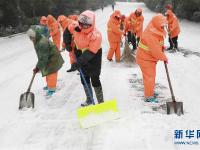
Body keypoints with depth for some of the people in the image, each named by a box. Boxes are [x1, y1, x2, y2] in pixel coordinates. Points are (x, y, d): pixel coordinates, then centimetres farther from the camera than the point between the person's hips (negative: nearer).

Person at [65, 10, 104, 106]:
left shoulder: (96, 35, -32)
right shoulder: (75, 26, -16)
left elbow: (90, 53, -33)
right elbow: (68, 30, 8)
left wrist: (78, 62, -38)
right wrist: (68, 43, 5)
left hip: (93, 57, -6)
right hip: (80, 54, 6)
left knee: (94, 80, -4)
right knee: (84, 79, 14)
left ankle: (100, 102, 11)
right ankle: (89, 100, 29)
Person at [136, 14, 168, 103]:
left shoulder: (155, 31, 0)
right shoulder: (151, 35, -32)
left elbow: (157, 45, 18)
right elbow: (156, 52, -29)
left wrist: (162, 46, -1)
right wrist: (164, 58, -15)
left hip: (150, 57, 10)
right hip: (145, 58, -10)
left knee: (151, 75, 21)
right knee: (149, 76, -3)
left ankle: (150, 92, 37)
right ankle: (149, 96, 8)